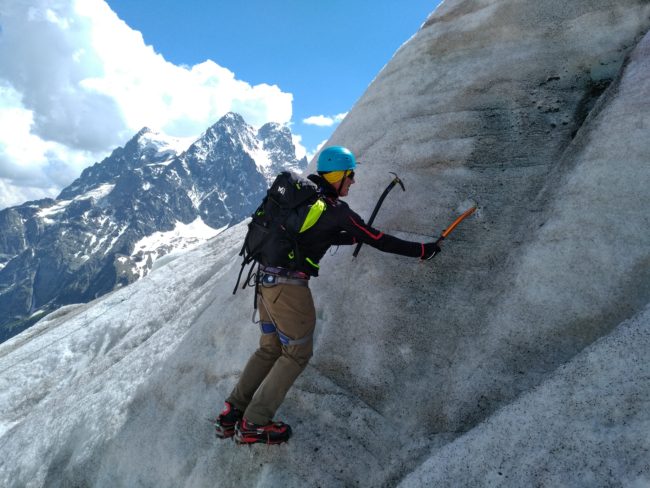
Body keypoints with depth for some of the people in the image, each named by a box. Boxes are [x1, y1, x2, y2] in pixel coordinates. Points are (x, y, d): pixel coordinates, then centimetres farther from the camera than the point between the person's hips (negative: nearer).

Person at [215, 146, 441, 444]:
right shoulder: (335, 209, -11)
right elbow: (378, 240, -7)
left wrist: (357, 236, 24)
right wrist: (422, 250, 2)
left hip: (266, 280, 8)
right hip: (290, 286, -8)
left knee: (270, 348, 20)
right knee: (297, 353, 8)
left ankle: (232, 414, 26)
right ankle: (254, 425, 14)